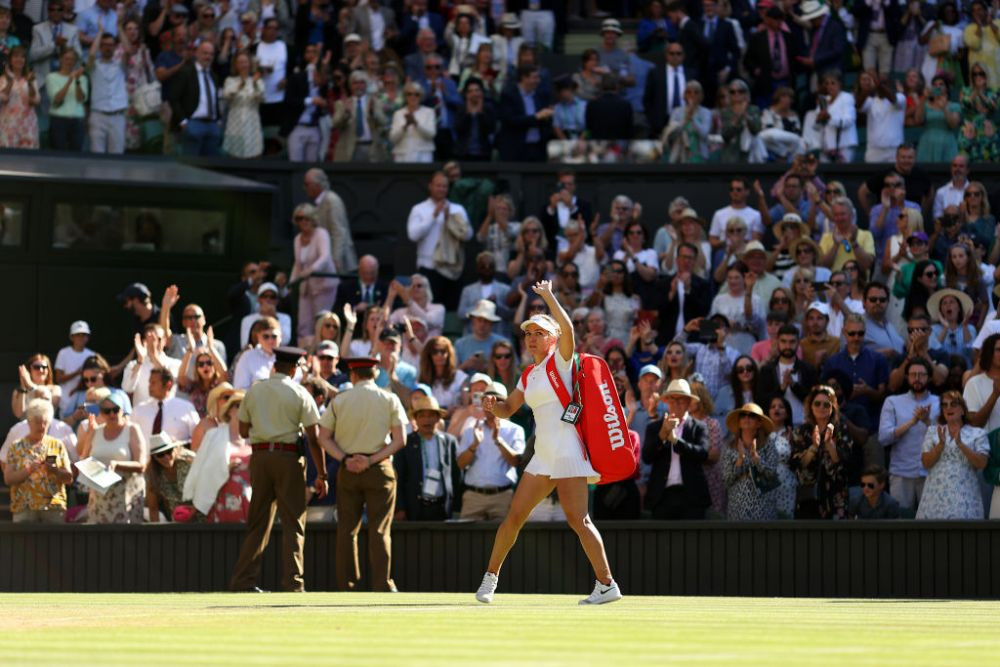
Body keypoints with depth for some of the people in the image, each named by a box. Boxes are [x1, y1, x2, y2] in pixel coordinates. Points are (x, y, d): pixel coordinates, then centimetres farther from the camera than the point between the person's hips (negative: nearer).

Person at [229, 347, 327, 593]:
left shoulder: (253, 391, 8)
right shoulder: (300, 394, -3)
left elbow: (243, 431, 11)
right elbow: (313, 437, -6)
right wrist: (321, 474, -3)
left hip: (259, 455, 4)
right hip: (289, 456, -4)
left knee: (257, 521, 9)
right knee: (293, 523, 0)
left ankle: (242, 580, 6)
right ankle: (292, 582, -7)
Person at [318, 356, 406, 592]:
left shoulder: (339, 401, 5)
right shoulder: (389, 400, 3)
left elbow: (323, 437, 1)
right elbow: (399, 440, -5)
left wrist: (344, 459, -8)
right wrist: (372, 460, -10)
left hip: (347, 470, 1)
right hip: (379, 470, -1)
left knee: (347, 529, 5)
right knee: (379, 529, -2)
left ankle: (347, 585, 4)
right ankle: (382, 584, -8)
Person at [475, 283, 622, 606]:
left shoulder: (560, 361, -4)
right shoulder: (528, 376, 16)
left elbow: (567, 329, -23)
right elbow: (508, 409, 23)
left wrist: (548, 296, -20)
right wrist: (493, 405, 1)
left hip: (568, 451, -7)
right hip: (542, 455, 7)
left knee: (578, 519, -13)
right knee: (514, 516, 7)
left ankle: (607, 584, -9)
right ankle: (490, 577, 19)